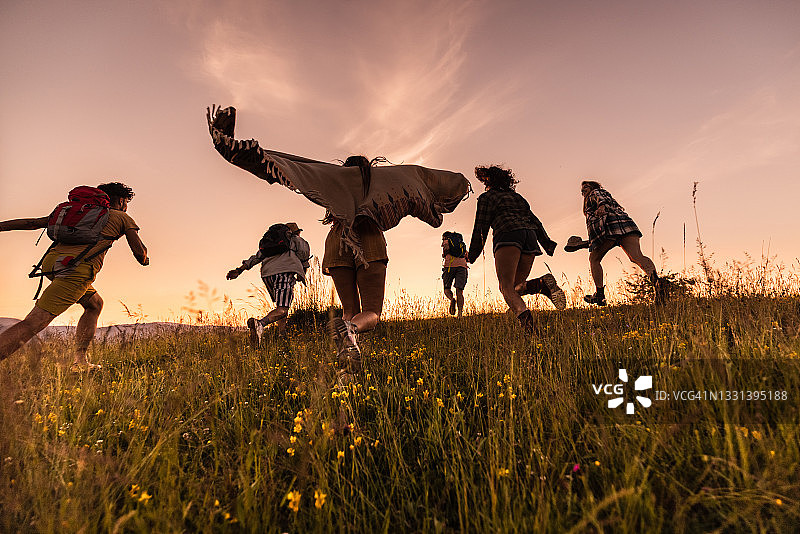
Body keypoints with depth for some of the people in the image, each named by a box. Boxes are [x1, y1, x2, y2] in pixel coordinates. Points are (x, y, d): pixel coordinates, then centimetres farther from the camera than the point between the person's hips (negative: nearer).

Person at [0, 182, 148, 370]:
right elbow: (140, 252, 11)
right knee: (32, 325, -13)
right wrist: (145, 259, 33)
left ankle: (80, 361, 21)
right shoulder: (122, 217, 14)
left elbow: (33, 223, 25)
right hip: (77, 270, -7)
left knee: (95, 304, 25)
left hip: (52, 261, 7)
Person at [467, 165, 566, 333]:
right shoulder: (517, 196, 34)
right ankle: (543, 284, -18)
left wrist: (473, 254, 14)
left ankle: (522, 313, -46)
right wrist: (547, 244, 18)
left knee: (506, 286, -17)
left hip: (507, 235, -6)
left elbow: (481, 227, 9)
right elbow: (535, 221, 24)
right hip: (530, 237, 6)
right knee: (516, 287, 11)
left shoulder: (487, 197, 17)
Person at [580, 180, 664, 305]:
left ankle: (600, 295, 5)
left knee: (594, 259, 10)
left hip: (609, 224, -6)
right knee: (637, 256, -18)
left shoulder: (595, 193, 20)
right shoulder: (607, 194, 43)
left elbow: (601, 199, -4)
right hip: (625, 222, 6)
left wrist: (601, 206, -27)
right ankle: (655, 278, -48)